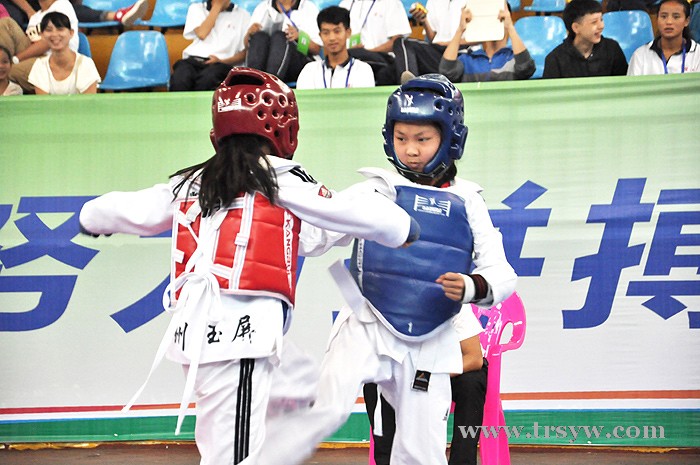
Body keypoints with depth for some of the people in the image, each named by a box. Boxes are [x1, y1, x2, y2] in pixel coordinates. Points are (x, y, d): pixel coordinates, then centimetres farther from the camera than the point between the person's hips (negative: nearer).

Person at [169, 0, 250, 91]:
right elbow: (201, 34, -1)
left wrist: (221, 61, -11)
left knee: (207, 78, -39)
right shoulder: (196, 8, 19)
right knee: (180, 79, -35)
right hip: (193, 60, 1)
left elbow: (244, 53, 7)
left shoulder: (243, 15, 14)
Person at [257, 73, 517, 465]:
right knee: (327, 411, -24)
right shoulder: (374, 192, -1)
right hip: (367, 329, -2)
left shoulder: (466, 203, 4)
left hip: (429, 345, 2)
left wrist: (473, 287, -19)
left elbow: (503, 276, 2)